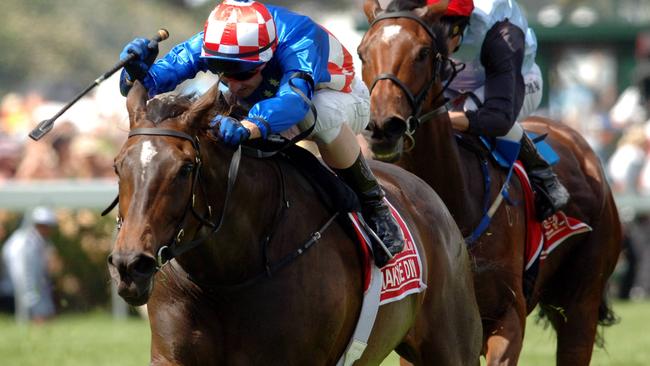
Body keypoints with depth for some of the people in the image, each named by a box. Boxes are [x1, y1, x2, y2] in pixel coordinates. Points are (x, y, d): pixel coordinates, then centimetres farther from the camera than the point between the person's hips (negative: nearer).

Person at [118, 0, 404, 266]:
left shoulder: (300, 40, -44)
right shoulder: (209, 44, -31)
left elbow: (294, 100, -61)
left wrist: (247, 128, -79)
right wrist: (138, 74, -56)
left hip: (343, 100, -5)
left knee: (323, 113, -41)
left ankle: (371, 203, -18)